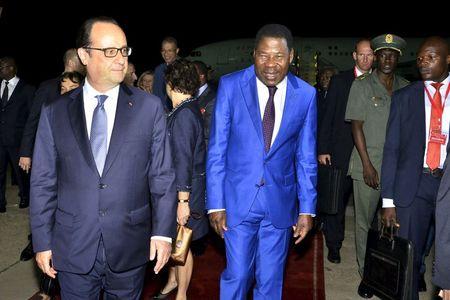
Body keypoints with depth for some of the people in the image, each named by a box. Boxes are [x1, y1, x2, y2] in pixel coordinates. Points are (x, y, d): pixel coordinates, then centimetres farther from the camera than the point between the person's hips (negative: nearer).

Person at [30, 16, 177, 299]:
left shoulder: (149, 107, -4)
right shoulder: (54, 112, -1)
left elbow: (162, 175, -3)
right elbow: (43, 182, 2)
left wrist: (163, 232, -6)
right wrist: (42, 242, 2)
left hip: (130, 247, 0)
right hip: (73, 250, 1)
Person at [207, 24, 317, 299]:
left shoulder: (306, 95, -2)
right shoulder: (230, 86, -7)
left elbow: (306, 156, 3)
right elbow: (217, 149, -5)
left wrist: (307, 209, 1)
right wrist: (215, 203, -7)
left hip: (280, 202, 2)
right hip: (238, 199, -1)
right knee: (237, 275, 6)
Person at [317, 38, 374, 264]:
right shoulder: (339, 81, 4)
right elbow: (328, 116, 2)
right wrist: (323, 149, -4)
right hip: (340, 151, -1)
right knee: (337, 198, 4)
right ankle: (334, 244, 17)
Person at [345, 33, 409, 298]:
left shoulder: (406, 88, 9)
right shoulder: (362, 85, 1)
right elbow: (357, 126, -4)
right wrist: (367, 165, -10)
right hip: (368, 165, -2)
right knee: (365, 221, 5)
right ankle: (366, 274, 19)